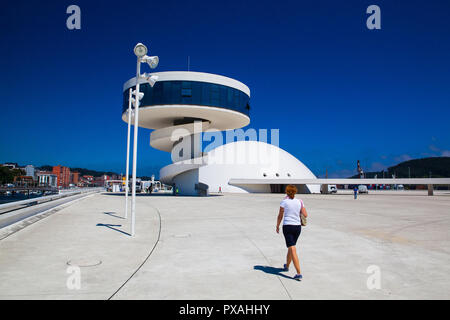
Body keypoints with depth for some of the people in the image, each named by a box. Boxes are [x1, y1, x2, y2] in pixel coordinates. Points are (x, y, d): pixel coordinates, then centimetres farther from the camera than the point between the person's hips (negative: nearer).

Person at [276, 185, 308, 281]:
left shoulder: (284, 202, -6)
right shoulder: (299, 202, 3)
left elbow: (280, 216, -2)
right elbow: (305, 215, 2)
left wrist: (277, 226, 11)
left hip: (288, 226, -5)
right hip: (298, 226, 5)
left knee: (293, 250, -6)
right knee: (291, 247, 24)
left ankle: (299, 273, -13)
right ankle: (286, 266, 42)